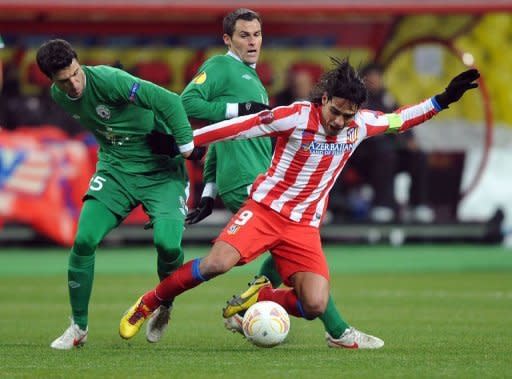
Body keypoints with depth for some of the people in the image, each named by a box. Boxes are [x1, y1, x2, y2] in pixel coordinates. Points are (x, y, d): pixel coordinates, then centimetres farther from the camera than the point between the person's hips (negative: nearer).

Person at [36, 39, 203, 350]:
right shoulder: (59, 96, -3)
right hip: (115, 169, 5)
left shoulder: (108, 80, -26)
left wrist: (187, 146, -23)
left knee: (168, 243, -23)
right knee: (84, 240, -13)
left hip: (161, 170, -5)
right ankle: (79, 327, 5)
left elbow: (169, 101, -27)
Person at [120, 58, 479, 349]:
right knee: (217, 263, -28)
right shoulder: (297, 116, -15)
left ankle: (258, 298, 13)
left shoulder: (361, 125, 0)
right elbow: (238, 126, -14)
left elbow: (399, 120, 18)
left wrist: (443, 100, 10)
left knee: (315, 306, -15)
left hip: (304, 226, 4)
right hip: (265, 208, -4)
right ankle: (148, 304, -7)